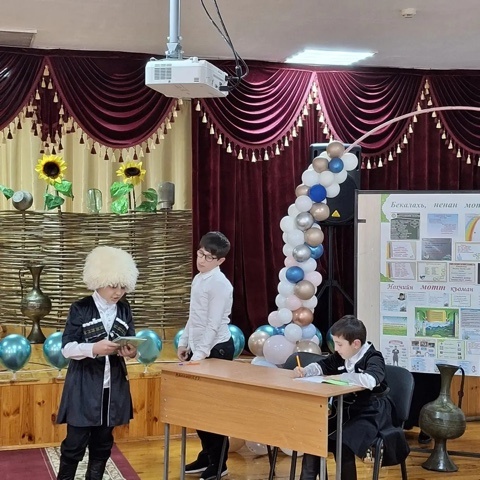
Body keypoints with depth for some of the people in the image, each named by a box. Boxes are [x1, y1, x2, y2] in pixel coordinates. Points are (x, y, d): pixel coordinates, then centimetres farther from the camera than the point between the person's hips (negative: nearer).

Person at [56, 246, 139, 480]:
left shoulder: (124, 310, 6)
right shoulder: (80, 308, -7)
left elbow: (132, 342, 7)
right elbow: (67, 348, -11)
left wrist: (131, 351, -17)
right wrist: (94, 349, -28)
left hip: (113, 386, 4)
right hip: (84, 386, -4)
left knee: (103, 442, 12)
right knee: (75, 442, -2)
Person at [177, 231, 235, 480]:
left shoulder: (219, 284, -17)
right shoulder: (198, 279, 10)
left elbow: (214, 325, -21)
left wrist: (200, 355, -23)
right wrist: (184, 343, 17)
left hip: (216, 349, -9)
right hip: (198, 348, 9)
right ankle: (207, 455, 28)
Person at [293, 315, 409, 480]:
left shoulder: (373, 358, -19)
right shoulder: (340, 356, 4)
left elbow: (370, 380, -39)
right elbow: (321, 366, 20)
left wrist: (341, 377, -27)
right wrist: (304, 371, -2)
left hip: (370, 413, -7)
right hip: (346, 409, 8)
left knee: (342, 443, -27)